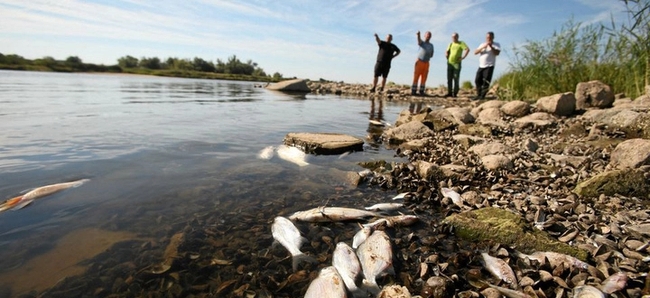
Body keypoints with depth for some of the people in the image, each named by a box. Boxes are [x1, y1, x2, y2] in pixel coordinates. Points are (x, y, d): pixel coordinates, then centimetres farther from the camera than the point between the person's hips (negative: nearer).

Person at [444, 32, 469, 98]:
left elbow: (467, 49, -9)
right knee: (449, 79, 3)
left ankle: (455, 93, -5)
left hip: (457, 63, -5)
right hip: (449, 63, 5)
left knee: (456, 79, -6)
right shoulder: (451, 44, 16)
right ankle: (449, 93, 8)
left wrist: (463, 57, -14)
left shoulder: (461, 43, 1)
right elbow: (447, 51, 21)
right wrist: (446, 54, -1)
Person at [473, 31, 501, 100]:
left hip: (489, 66, -4)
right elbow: (475, 52, 4)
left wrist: (491, 46, -22)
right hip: (481, 66, 5)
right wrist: (483, 47, -10)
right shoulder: (482, 44, 18)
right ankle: (478, 95, 12)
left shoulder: (496, 44, 5)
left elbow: (497, 53, -12)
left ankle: (482, 96, -7)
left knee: (486, 82, -9)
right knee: (477, 81, 2)